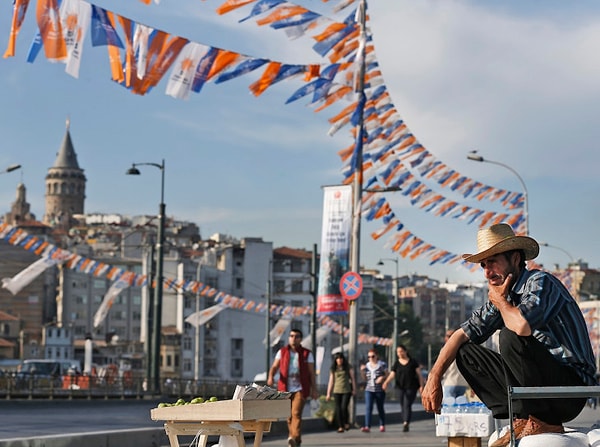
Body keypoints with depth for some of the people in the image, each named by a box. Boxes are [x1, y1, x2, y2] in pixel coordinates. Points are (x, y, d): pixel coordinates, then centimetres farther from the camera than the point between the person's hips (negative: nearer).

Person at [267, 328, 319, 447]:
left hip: (300, 389, -3)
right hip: (286, 389, 3)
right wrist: (271, 376, -19)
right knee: (289, 415, 9)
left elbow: (311, 373, 6)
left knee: (296, 413, -17)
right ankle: (293, 436, 24)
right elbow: (274, 367, 2)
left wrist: (314, 389, 3)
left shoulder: (307, 354, 4)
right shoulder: (282, 352, 8)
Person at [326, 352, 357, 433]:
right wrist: (328, 393, 9)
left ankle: (346, 423, 10)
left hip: (346, 390, -2)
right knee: (338, 409, -1)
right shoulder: (333, 369, 8)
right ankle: (340, 427, 5)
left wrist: (354, 390, 4)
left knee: (344, 407, -13)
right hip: (337, 391, 2)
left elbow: (352, 378, 9)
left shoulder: (348, 367, 4)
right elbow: (331, 381, 11)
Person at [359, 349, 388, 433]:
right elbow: (365, 378, 13)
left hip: (380, 390, -2)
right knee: (368, 408, -11)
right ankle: (367, 427, -19)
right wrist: (362, 371, -2)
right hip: (369, 390, 2)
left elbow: (387, 375, 1)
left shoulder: (382, 365, -2)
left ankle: (382, 425, 23)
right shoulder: (367, 365, 9)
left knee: (380, 408, 7)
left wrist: (382, 377, -18)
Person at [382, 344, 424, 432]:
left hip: (411, 388, -4)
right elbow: (392, 375, -2)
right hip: (401, 388, 4)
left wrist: (421, 385, -3)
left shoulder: (413, 362, 2)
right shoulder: (396, 363, 7)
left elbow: (419, 374, 4)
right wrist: (386, 382, -20)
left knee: (407, 405, -18)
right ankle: (405, 425, 14)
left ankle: (406, 423, -30)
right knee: (403, 406, 6)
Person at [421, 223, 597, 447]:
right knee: (465, 352, 4)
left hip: (571, 385, -8)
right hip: (538, 385, 8)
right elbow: (462, 334, 12)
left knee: (510, 337, -30)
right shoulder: (499, 297, 10)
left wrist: (501, 301, -12)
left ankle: (542, 421, -15)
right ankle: (522, 419, -5)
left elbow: (523, 326, -34)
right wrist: (434, 378, 0)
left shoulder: (540, 283, -14)